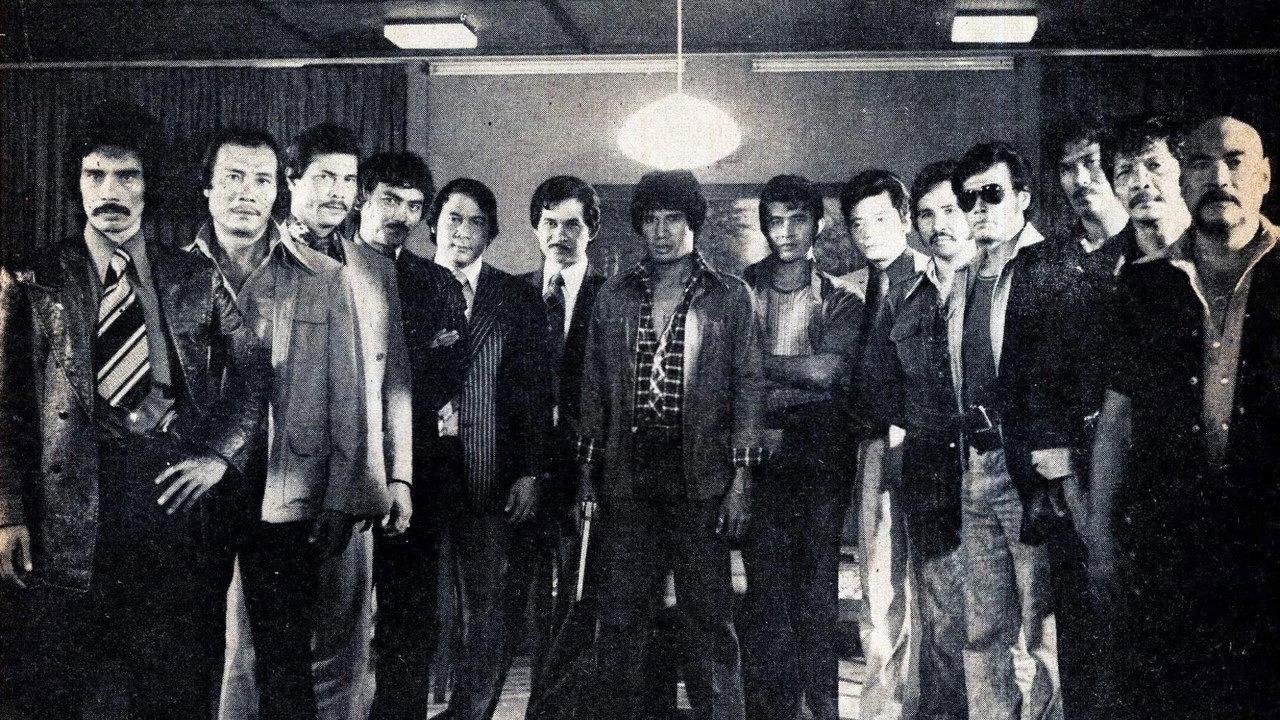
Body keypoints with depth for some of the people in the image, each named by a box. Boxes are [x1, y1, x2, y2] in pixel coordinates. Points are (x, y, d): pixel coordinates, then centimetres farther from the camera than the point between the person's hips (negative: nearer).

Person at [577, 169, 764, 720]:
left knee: (709, 612, 2)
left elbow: (747, 385, 2)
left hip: (700, 473, -2)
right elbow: (593, 388, 12)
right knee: (620, 614, 5)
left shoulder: (729, 297, 5)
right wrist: (587, 469, 5)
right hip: (627, 470, 2)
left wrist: (741, 476, -5)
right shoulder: (613, 296, 11)